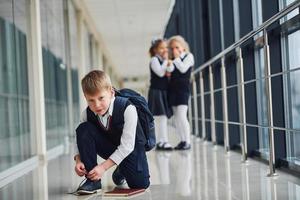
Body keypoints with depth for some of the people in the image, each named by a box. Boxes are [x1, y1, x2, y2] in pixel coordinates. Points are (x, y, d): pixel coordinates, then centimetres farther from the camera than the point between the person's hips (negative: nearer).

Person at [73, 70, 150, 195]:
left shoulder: (127, 109, -31)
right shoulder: (87, 114, -16)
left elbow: (127, 145, -30)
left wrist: (103, 166, -33)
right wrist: (79, 160, -32)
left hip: (129, 147, -3)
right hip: (108, 146, 3)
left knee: (140, 184, -22)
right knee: (83, 129, -24)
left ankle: (121, 170, 16)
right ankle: (93, 180, -18)